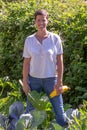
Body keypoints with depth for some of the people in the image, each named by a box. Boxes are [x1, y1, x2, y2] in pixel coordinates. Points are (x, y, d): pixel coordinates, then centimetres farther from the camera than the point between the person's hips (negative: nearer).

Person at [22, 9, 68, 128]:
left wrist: (59, 82, -8)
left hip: (51, 79, -1)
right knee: (30, 110, 12)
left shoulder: (55, 38, -8)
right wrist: (25, 82, -1)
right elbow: (26, 63, 1)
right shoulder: (29, 40, -4)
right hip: (34, 79, 2)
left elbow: (60, 61, -5)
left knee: (59, 111, 3)